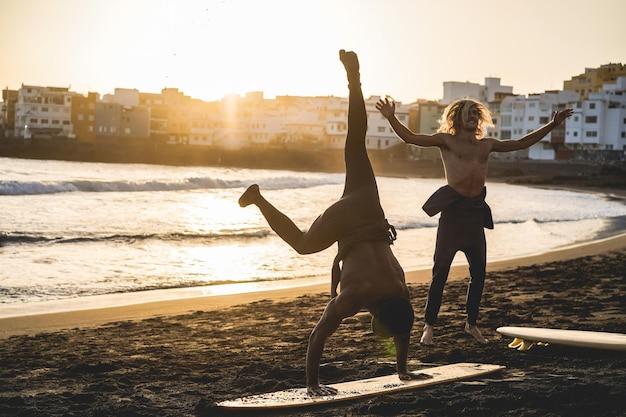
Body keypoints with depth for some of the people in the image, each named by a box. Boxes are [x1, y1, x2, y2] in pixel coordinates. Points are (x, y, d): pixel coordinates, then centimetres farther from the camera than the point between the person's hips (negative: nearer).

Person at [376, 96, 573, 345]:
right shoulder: (446, 140, 3)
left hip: (476, 212, 5)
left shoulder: (486, 145, 16)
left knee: (479, 273, 8)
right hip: (452, 210, -5)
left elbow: (521, 144, 24)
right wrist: (391, 118, -22)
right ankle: (429, 326, 3)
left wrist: (552, 125, 24)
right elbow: (411, 138, -6)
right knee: (440, 272, -4)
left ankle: (471, 324, 23)